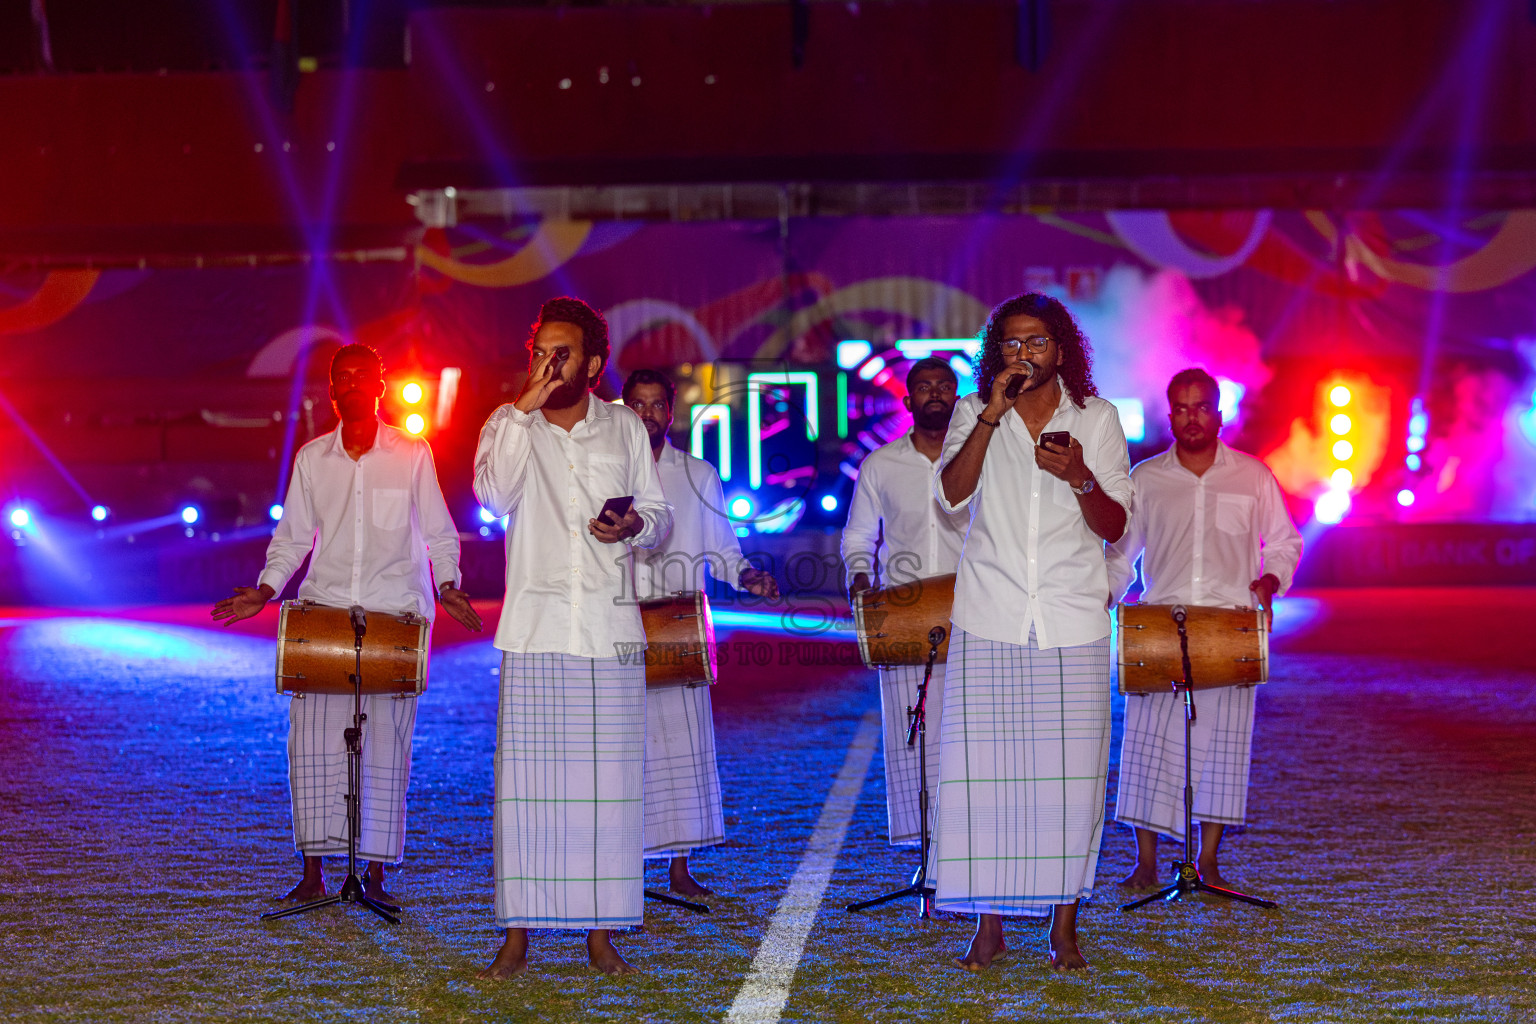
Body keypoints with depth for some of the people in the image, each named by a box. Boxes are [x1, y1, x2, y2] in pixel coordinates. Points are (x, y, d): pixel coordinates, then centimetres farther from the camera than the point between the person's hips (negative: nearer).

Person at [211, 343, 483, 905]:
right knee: (313, 739, -6)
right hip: (324, 607, 2)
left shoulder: (412, 454, 4)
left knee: (387, 744, -3)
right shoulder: (311, 458, 10)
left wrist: (447, 585, -7)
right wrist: (265, 590, 3)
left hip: (396, 612, -2)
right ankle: (313, 870, 2)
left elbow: (438, 533, 7)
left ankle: (376, 872, 6)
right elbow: (292, 537, 16)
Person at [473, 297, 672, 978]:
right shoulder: (508, 426, 6)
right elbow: (494, 493, -14)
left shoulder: (625, 428, 11)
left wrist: (636, 526, -7)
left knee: (608, 780, 1)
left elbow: (659, 514, 15)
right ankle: (519, 934, 4)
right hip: (535, 628, -1)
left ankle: (601, 934, 9)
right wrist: (526, 407, -15)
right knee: (526, 777, -4)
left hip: (611, 628, 1)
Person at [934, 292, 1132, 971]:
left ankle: (1064, 926, 12)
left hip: (1074, 622, 0)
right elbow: (952, 493, -10)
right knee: (984, 769, -2)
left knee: (1070, 773, 1)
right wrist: (993, 415, -17)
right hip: (989, 622, 0)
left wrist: (1080, 477, -16)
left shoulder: (1097, 418, 6)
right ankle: (989, 923, 9)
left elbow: (1114, 528, 3)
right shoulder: (973, 414, 6)